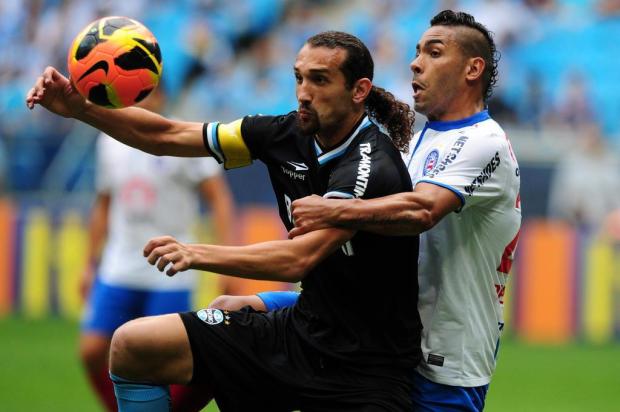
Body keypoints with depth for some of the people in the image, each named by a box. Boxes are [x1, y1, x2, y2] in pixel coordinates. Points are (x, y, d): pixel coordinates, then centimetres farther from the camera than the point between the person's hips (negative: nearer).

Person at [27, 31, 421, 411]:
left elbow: (299, 258, -32)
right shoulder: (288, 133, 0)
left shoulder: (373, 167, -22)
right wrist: (79, 107, -6)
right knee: (133, 345, -3)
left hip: (368, 367, -7)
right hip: (301, 327, 7)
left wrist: (197, 254, -43)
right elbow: (167, 136, 6)